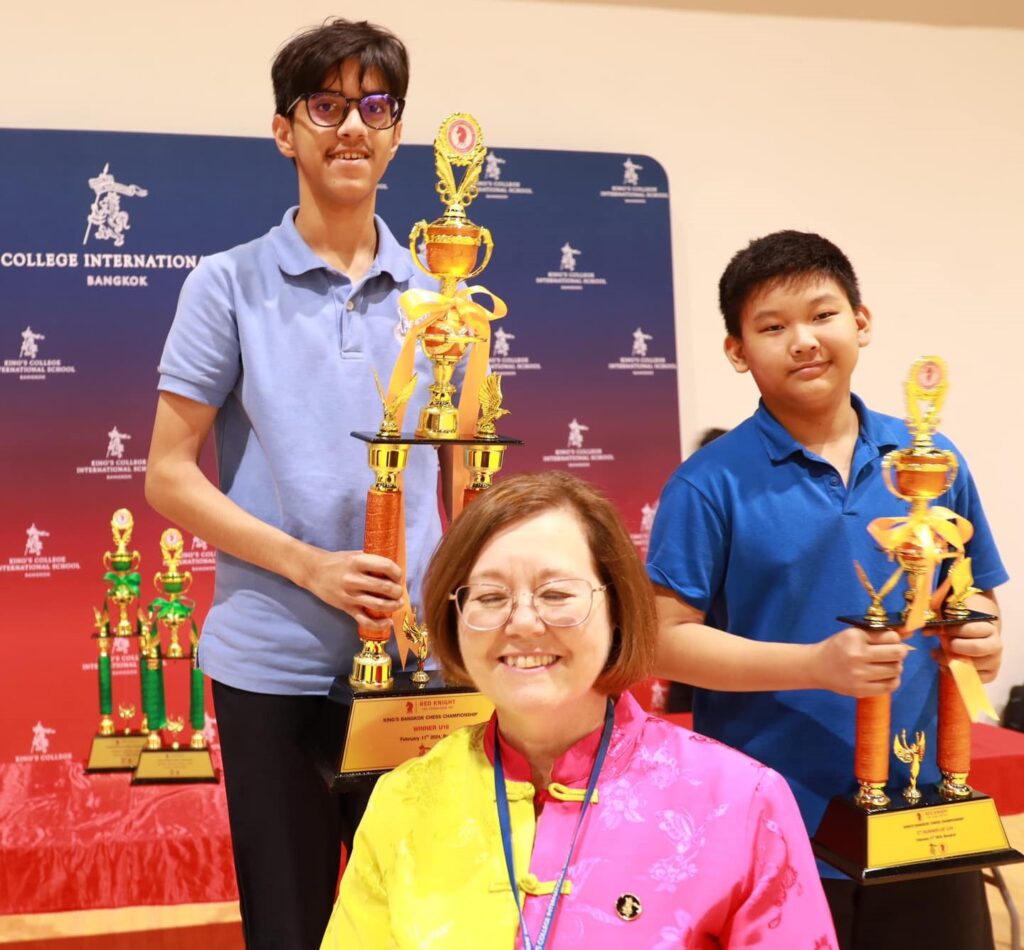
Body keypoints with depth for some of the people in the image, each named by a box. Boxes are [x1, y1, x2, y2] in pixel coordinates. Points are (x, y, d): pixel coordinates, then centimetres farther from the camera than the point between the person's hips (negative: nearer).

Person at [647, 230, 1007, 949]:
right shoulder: (709, 484, -10)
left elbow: (976, 597, 14)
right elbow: (666, 639, -13)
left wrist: (982, 638, -9)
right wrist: (813, 664, -22)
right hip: (774, 832, -4)